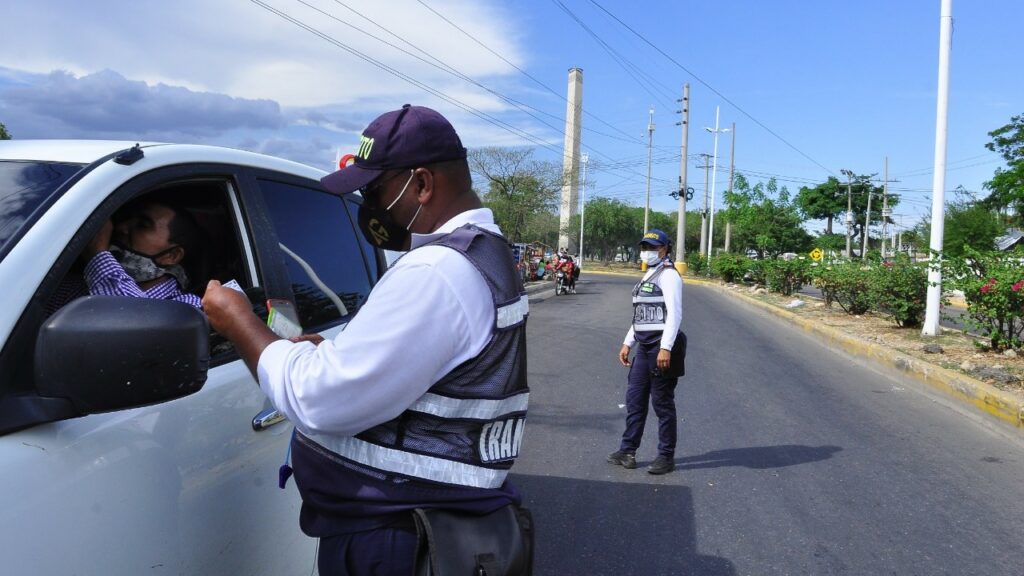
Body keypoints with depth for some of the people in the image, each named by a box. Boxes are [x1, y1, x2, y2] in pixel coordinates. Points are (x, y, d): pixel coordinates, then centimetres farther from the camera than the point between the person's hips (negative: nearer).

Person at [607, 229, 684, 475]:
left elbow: (675, 313, -19)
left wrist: (665, 348, -26)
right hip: (644, 346, 9)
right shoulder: (649, 276, 19)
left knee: (662, 402, -1)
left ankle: (666, 457, 10)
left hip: (661, 347, -9)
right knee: (635, 398, 11)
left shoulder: (668, 275, -10)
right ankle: (627, 451, 19)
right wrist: (627, 343, 20)